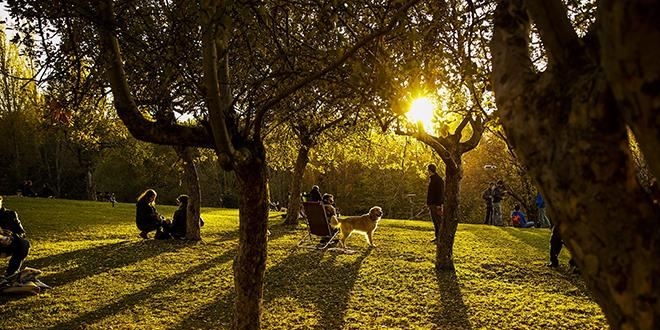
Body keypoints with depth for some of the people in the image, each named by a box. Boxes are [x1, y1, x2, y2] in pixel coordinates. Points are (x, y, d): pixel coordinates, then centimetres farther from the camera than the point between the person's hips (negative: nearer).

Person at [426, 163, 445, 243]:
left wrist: (438, 205, -23)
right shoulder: (431, 179, 17)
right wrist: (428, 204, 21)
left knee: (438, 221, -8)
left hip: (436, 204, -10)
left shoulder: (438, 180, -14)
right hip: (432, 204, 10)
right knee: (435, 221, 12)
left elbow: (440, 193, -19)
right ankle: (437, 236, 18)